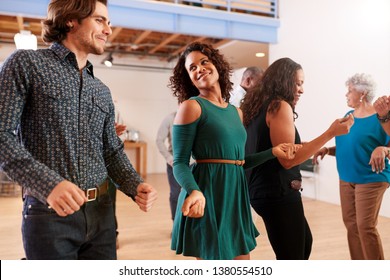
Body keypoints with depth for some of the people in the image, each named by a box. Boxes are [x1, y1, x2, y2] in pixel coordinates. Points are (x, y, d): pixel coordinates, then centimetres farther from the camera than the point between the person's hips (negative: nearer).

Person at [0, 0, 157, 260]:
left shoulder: (102, 91, 15)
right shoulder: (27, 63, -1)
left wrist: (136, 186, -4)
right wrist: (47, 183, -24)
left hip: (101, 213, 6)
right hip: (50, 214, -5)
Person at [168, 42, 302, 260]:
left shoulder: (236, 112, 13)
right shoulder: (192, 106, -8)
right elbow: (180, 163, -12)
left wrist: (273, 151, 7)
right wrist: (194, 191, -30)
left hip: (235, 195, 7)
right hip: (208, 196, -7)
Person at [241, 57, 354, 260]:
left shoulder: (258, 106, 13)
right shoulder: (280, 106, -14)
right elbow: (288, 159, -21)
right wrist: (330, 133, -20)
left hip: (263, 190, 10)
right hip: (278, 193, -10)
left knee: (304, 241, 26)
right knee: (291, 257, 3)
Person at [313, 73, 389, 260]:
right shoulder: (349, 116, 8)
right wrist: (327, 149, -2)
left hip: (371, 180, -7)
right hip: (346, 179, 7)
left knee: (365, 226, -7)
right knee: (350, 223, 11)